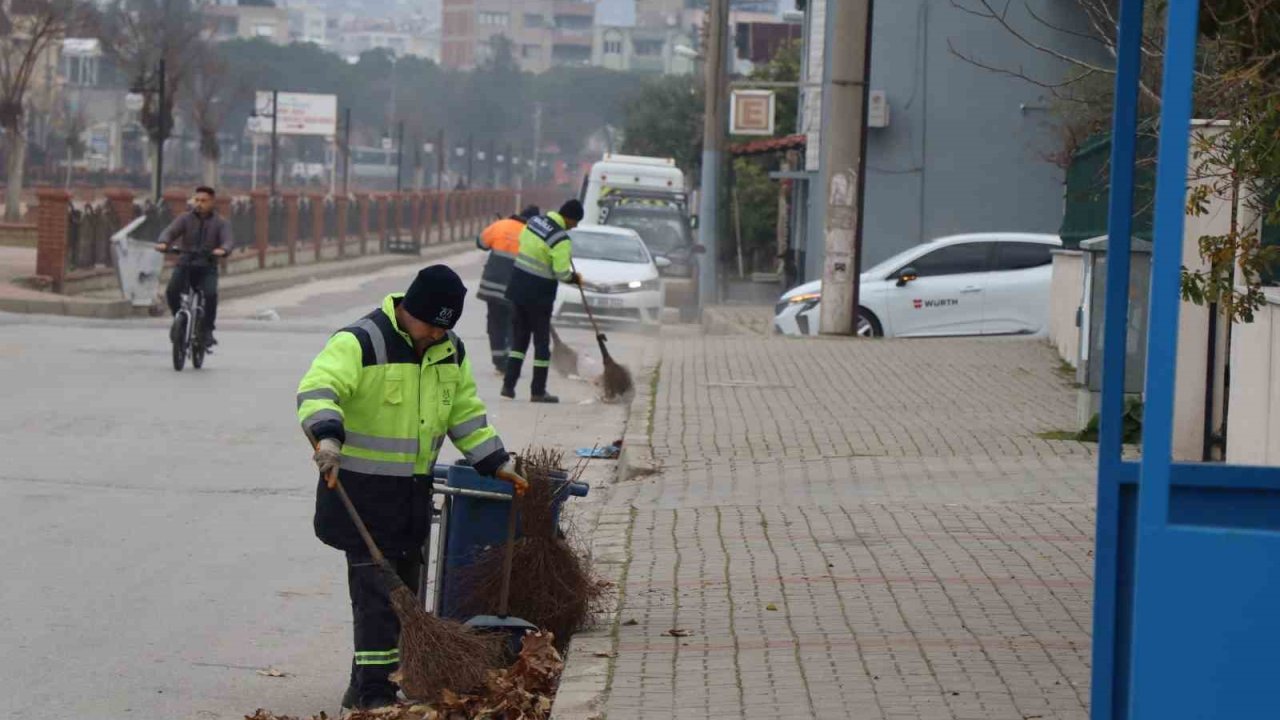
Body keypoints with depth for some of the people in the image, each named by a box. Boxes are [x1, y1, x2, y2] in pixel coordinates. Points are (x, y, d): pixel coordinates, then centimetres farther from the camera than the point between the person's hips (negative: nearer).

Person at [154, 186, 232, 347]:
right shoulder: (185, 219, 7)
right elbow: (170, 231, -10)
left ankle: (207, 331, -11)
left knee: (210, 294, -28)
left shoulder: (221, 223, 5)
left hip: (207, 268, -1)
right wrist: (163, 243, -34)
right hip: (185, 265, 1)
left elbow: (227, 241, -12)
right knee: (172, 291, -25)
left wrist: (223, 250, -37)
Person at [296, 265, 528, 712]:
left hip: (412, 491, 8)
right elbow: (318, 390, -31)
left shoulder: (450, 351, 8)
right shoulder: (361, 342, -17)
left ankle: (383, 679, 22)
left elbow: (465, 413, 18)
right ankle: (369, 690, -7)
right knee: (375, 591, -11)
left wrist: (496, 463, 12)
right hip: (361, 490, -8)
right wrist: (328, 437, -49)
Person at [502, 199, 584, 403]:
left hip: (518, 289, 7)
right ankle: (538, 391, 7)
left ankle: (508, 385, 10)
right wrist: (574, 278, 3)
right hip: (539, 295, -7)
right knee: (542, 342, 4)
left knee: (519, 338, 15)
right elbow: (562, 273, -20)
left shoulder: (534, 221, 3)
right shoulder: (561, 239, -20)